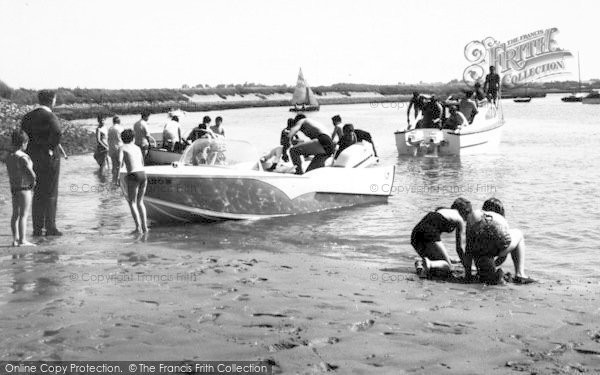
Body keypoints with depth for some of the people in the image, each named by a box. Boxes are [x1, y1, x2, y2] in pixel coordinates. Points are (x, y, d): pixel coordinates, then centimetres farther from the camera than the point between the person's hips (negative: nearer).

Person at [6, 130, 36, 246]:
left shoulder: (9, 156, 6)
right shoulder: (23, 157, -20)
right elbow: (31, 174, -26)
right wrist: (32, 182, -8)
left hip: (13, 187, 8)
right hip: (24, 188, -8)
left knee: (15, 214, 13)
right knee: (23, 215, -4)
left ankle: (15, 239, 19)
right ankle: (22, 240, -3)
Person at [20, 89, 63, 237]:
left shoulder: (28, 116, 8)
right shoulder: (50, 116, -13)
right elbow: (57, 133, -29)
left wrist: (29, 152, 7)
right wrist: (51, 149, -15)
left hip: (34, 158, 6)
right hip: (49, 158, -6)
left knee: (37, 194, 12)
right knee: (50, 194, 1)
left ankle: (37, 228, 14)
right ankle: (50, 228, 3)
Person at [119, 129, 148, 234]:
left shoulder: (123, 148, 3)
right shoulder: (138, 148, 19)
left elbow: (119, 161, -15)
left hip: (133, 176, -5)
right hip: (143, 175, 5)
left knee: (132, 203, 3)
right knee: (140, 202, 18)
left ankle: (138, 227, -9)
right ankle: (145, 227, 11)